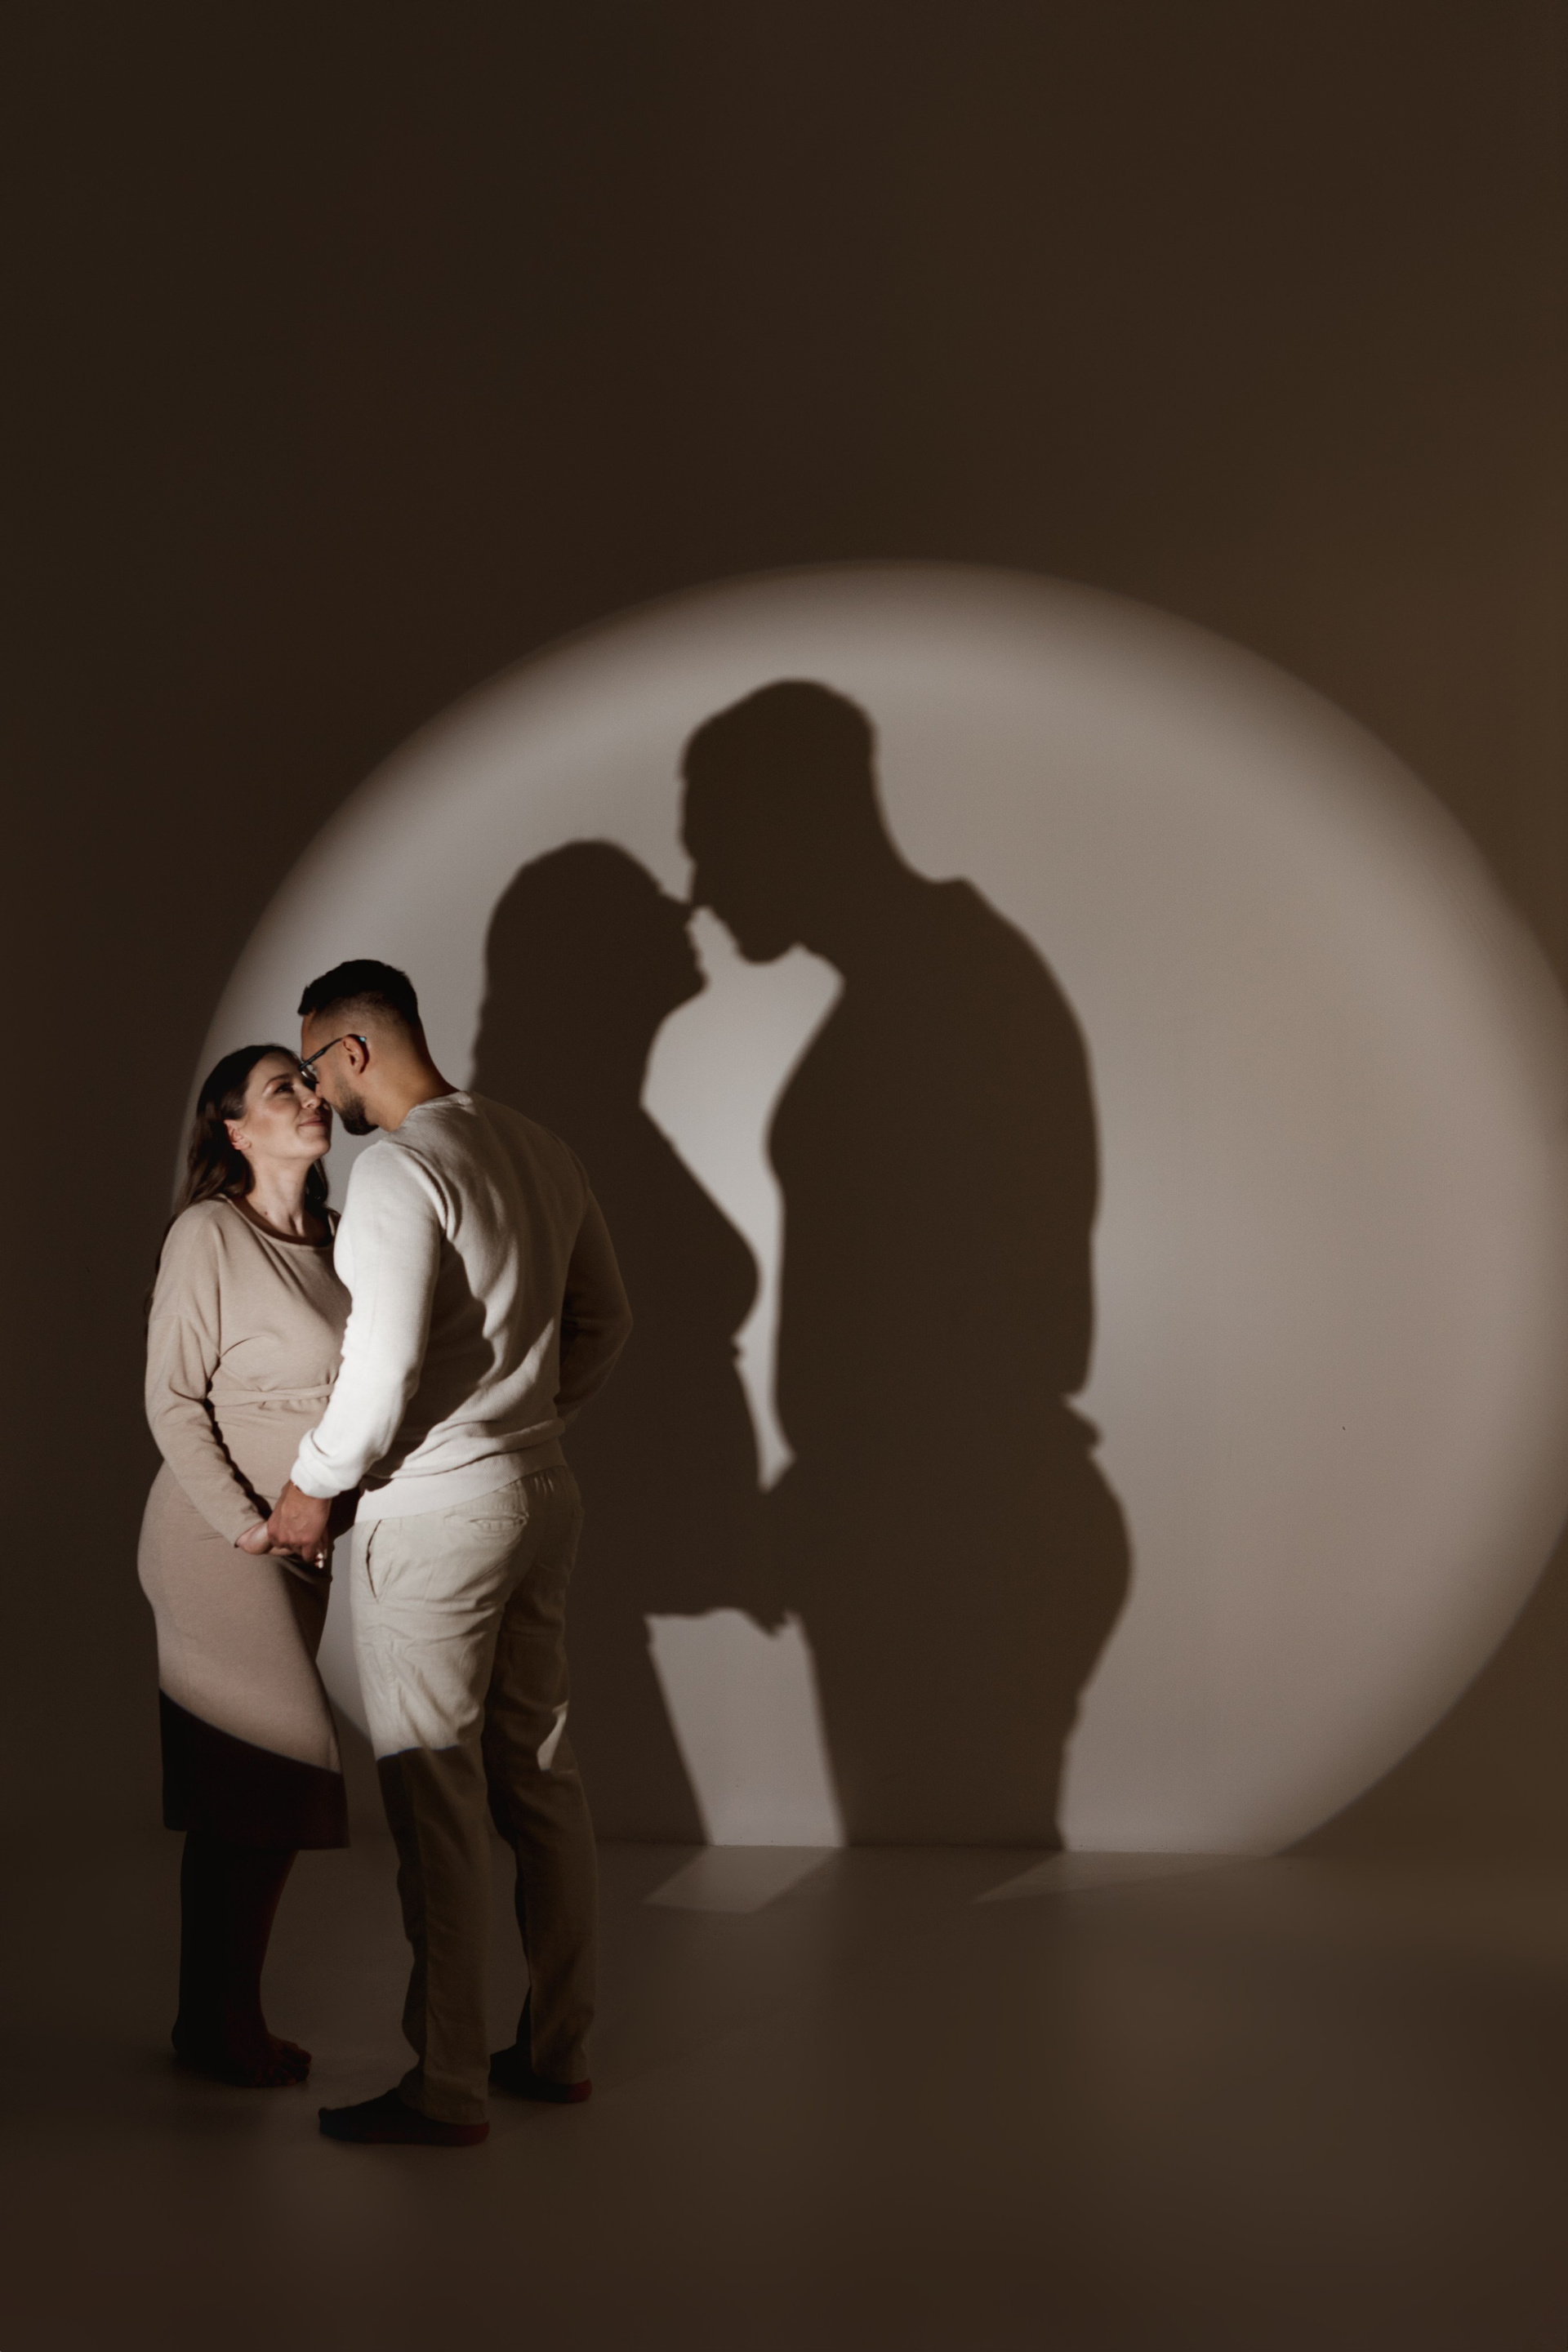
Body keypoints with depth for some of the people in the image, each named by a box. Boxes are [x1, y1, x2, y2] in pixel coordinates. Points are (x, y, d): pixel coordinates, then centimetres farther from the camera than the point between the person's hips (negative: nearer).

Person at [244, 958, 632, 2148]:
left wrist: (312, 1485, -9)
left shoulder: (398, 1170, -16)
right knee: (541, 1773, 14)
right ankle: (558, 2047, 24)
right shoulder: (540, 1149, 9)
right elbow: (606, 1321, 17)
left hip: (436, 1511, -8)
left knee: (436, 1798, -1)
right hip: (544, 1490, 9)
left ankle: (445, 2086, 6)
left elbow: (386, 1364, -23)